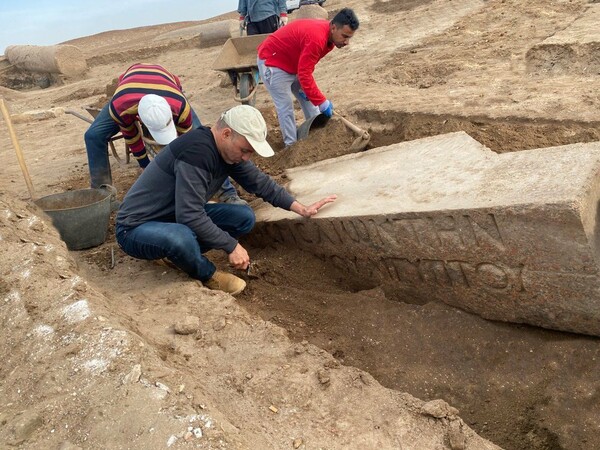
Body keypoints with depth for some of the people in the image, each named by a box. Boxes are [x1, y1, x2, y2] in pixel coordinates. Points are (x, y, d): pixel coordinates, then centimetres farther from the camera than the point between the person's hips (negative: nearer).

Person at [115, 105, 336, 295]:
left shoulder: (229, 150, -2)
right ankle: (207, 275, -6)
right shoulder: (196, 151, -30)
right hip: (136, 228, -8)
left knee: (245, 217, -3)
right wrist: (232, 246, -24)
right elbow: (191, 216, -33)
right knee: (180, 238, -41)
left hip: (180, 218, 8)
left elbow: (260, 182, 10)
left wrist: (301, 208, 7)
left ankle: (175, 252, 3)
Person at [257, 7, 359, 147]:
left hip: (293, 63, 10)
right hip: (272, 62, -9)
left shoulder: (328, 35, -4)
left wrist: (304, 86, -3)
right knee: (286, 108, -9)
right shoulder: (317, 38, -34)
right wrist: (322, 102, -30)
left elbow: (306, 68, 8)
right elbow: (304, 74, -34)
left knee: (309, 101, 12)